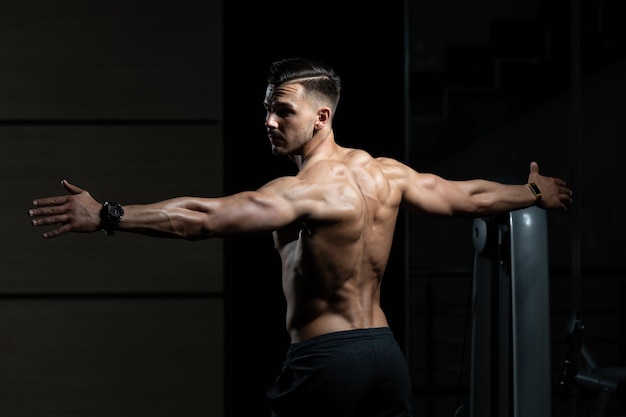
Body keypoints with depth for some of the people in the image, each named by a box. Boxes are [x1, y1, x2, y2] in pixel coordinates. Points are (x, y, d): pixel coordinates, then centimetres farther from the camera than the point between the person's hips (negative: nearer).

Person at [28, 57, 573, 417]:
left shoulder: (306, 190, -17)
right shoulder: (387, 174, 7)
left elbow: (204, 218, -28)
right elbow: (468, 197, 20)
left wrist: (105, 216, -33)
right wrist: (535, 193, 39)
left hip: (324, 359, -7)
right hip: (384, 349, 7)